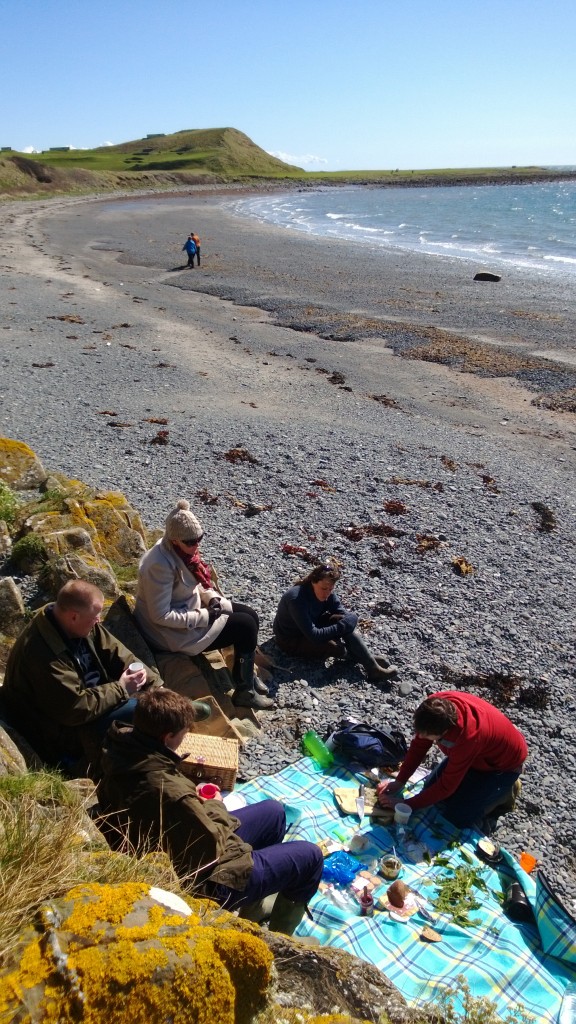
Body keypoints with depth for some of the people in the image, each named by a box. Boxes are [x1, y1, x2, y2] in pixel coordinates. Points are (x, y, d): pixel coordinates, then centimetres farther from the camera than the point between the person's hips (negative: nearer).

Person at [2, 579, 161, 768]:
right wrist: (120, 689, -20)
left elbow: (115, 652, -1)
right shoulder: (42, 653, -34)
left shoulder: (79, 624, -9)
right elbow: (76, 708, -31)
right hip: (63, 730, -9)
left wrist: (154, 683, -10)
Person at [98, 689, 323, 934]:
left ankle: (253, 906, 38)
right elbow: (211, 846, -24)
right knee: (310, 856, 5)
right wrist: (216, 808, -6)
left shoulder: (121, 751, -13)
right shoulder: (170, 792, -40)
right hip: (201, 881, -8)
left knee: (274, 811, 22)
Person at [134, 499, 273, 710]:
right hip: (174, 632, -9)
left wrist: (213, 598, -5)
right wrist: (205, 616, -23)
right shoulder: (160, 565, -30)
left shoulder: (181, 550, -3)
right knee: (246, 626, -11)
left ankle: (246, 672, 23)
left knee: (250, 615, 6)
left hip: (191, 609, 9)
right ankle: (244, 691, 5)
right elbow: (161, 616, -28)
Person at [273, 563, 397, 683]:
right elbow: (313, 635, -36)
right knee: (337, 648, -27)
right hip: (290, 640, -7)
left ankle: (372, 666, -12)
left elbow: (343, 613, -6)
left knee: (344, 620, -18)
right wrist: (341, 628, -35)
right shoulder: (297, 599, -35)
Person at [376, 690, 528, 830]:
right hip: (479, 751, 7)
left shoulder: (467, 736, -43)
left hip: (504, 763, -7)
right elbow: (419, 744, -10)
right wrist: (399, 781, -14)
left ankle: (503, 792, 9)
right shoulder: (434, 705, -27)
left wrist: (406, 805, -25)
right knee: (430, 787, 6)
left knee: (457, 817, -11)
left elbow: (446, 785, -31)